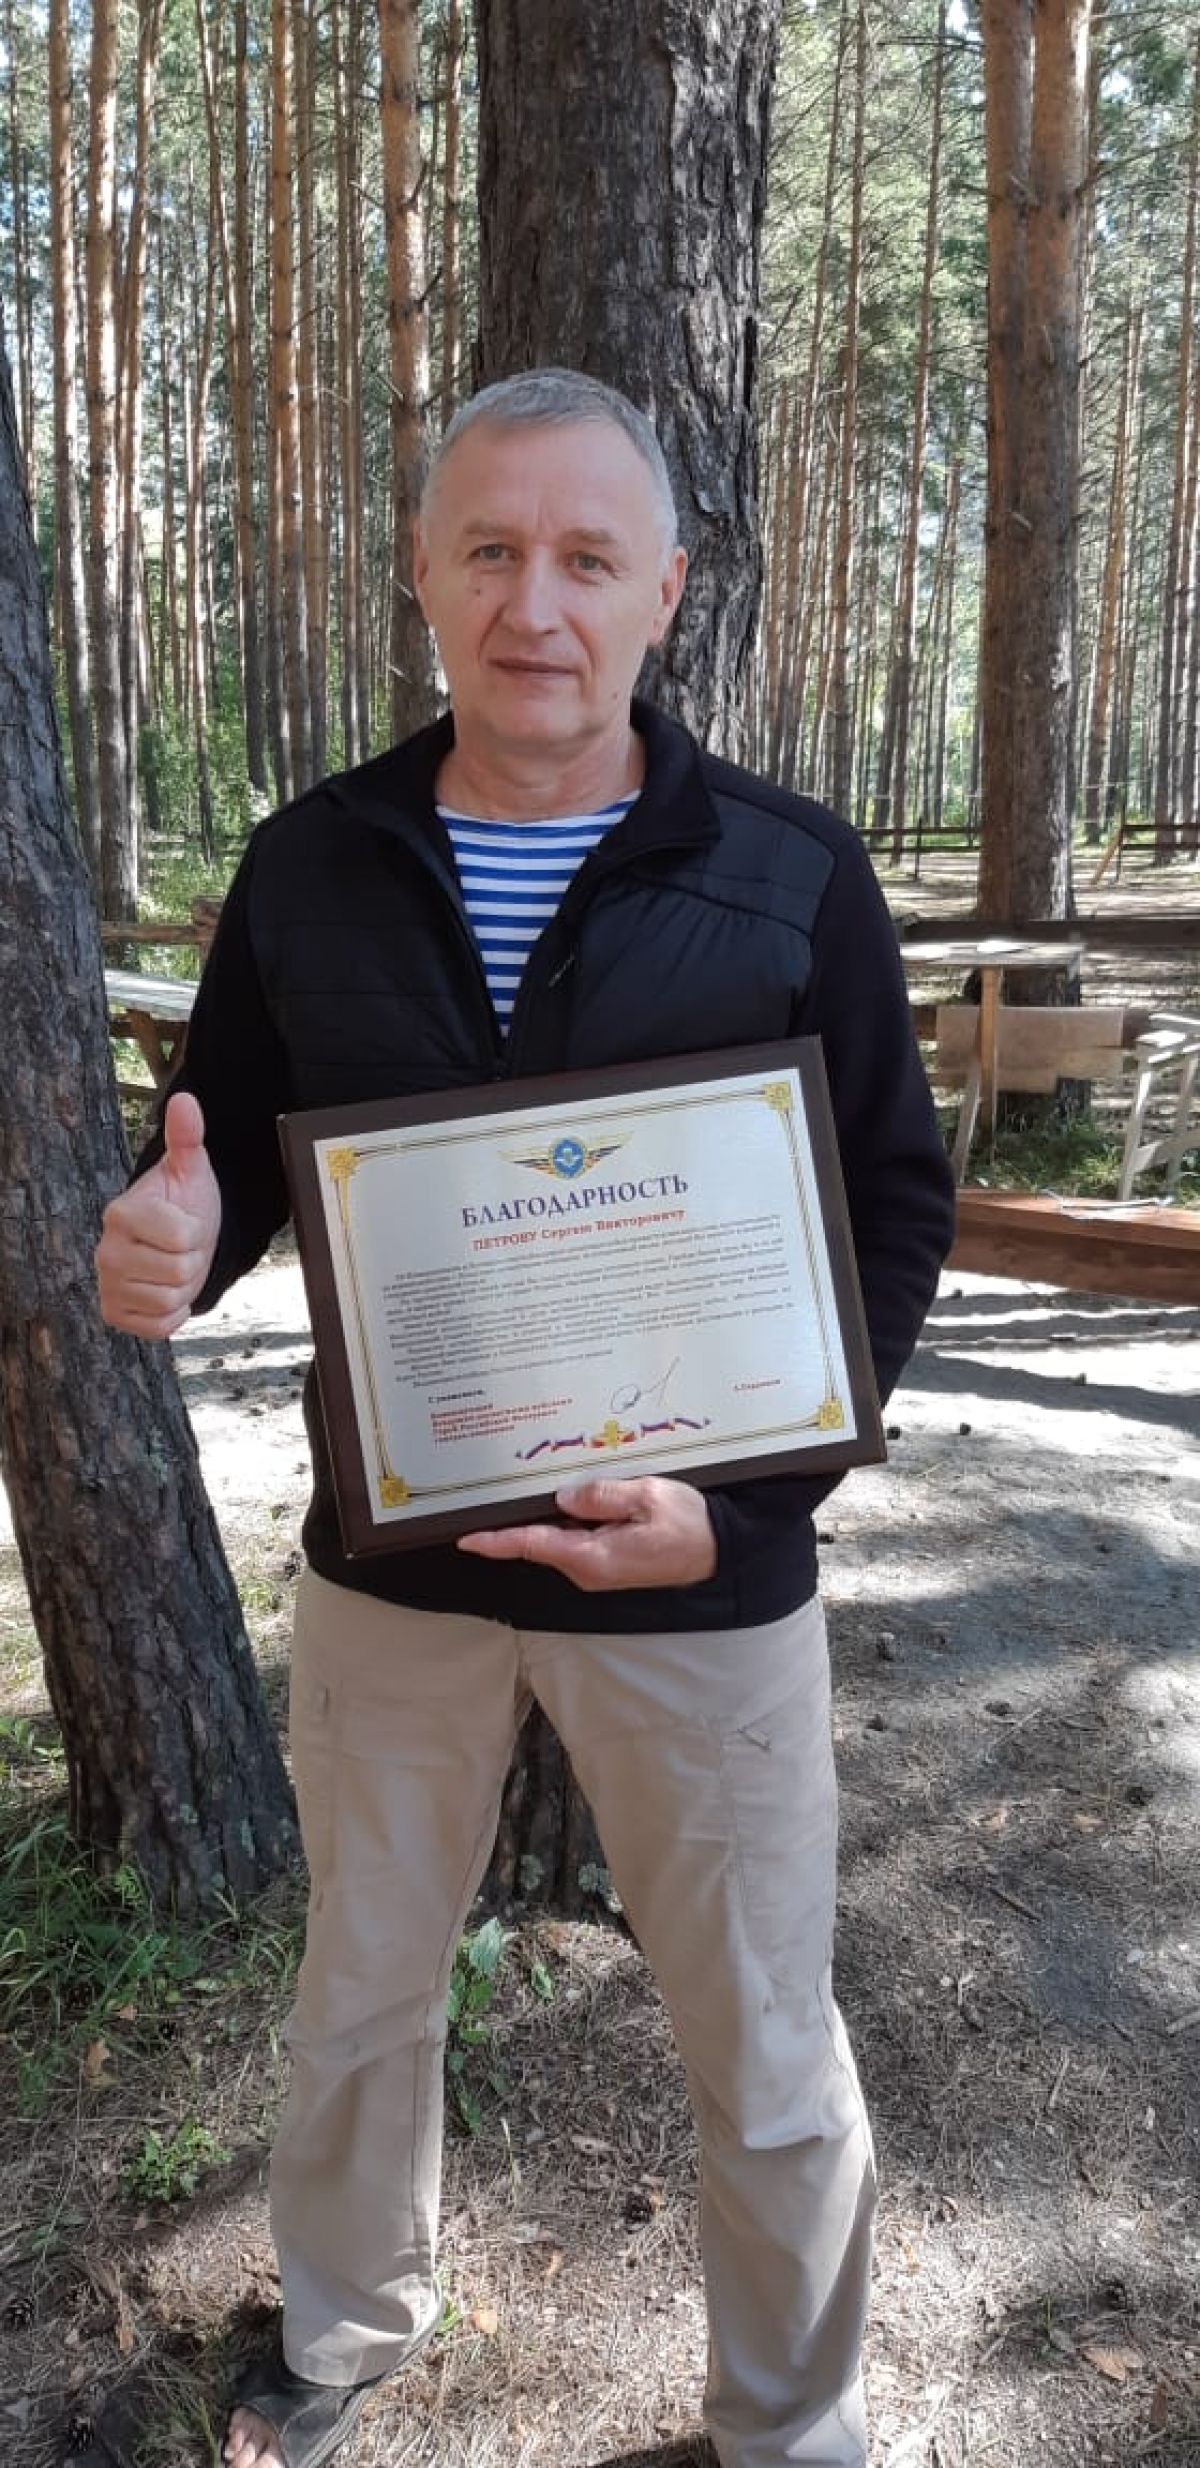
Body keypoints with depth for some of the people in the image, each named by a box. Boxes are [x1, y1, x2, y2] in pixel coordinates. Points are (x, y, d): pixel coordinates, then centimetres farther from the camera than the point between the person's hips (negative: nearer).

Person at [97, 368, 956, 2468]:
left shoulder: (792, 874, -8)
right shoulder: (308, 867, -2)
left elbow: (894, 1211, -6)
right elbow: (232, 1155, 6)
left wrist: (734, 1496, -20)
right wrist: (168, 1249, -20)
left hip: (699, 1572, -2)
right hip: (388, 1558, 3)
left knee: (765, 2061, 16)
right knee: (359, 1996, 23)